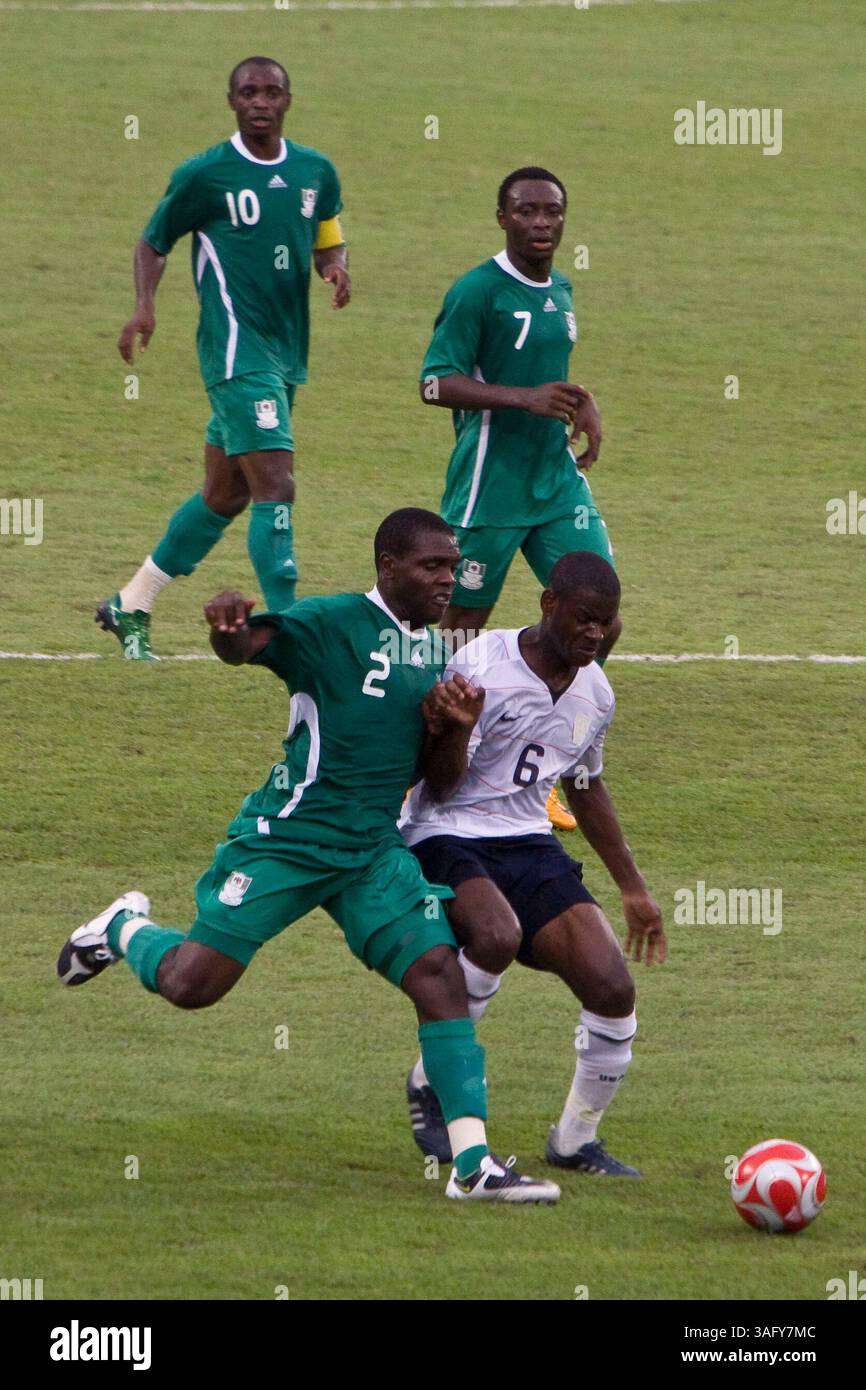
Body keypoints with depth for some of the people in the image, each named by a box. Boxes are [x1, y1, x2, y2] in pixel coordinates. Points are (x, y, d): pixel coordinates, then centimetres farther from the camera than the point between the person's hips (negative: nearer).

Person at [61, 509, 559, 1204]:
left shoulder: (428, 650, 14)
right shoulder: (333, 623, -10)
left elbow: (429, 768, 19)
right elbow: (244, 645, -25)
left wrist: (455, 729, -3)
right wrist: (229, 623, -49)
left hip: (376, 850, 6)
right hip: (288, 838, -6)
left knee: (439, 971, -11)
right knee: (191, 983, -7)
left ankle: (473, 1164, -12)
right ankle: (124, 928, 30)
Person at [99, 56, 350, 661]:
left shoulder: (316, 171, 8)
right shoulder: (204, 174, -7)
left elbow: (328, 242, 21)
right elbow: (154, 242, 3)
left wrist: (337, 267, -3)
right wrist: (144, 306, -13)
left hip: (288, 353, 7)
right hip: (238, 353, -7)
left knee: (224, 496, 15)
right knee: (275, 488, -17)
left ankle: (130, 605, 30)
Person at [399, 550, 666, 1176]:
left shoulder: (595, 692, 7)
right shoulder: (481, 666, -14)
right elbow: (440, 787, -12)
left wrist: (633, 887, 29)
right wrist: (453, 729, -34)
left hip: (530, 844, 6)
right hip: (446, 838, -6)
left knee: (613, 988, -13)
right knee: (497, 934, -37)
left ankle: (577, 1138, 10)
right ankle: (430, 1083, -13)